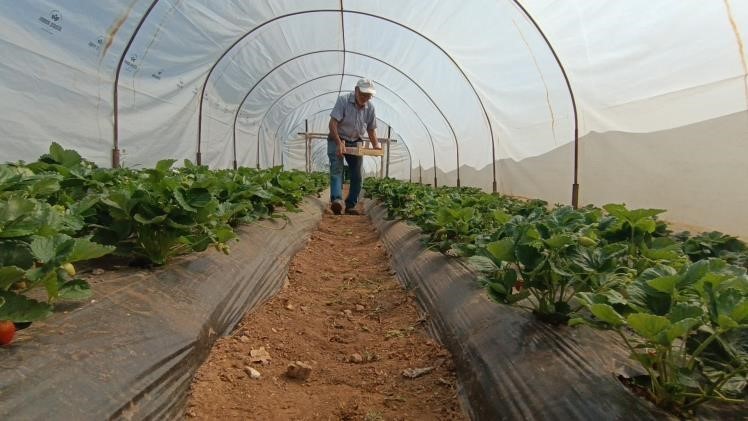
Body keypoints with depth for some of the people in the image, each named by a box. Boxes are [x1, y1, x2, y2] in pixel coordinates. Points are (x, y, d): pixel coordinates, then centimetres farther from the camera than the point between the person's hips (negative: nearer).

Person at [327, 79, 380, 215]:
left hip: (355, 143, 5)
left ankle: (351, 206, 9)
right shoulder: (343, 100, -14)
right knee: (336, 169, -22)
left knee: (357, 175, 0)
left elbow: (371, 129, 10)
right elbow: (333, 123, -19)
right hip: (337, 140, -4)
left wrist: (375, 145, -8)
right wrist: (339, 143, -30)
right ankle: (336, 200, -37)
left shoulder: (370, 107, 0)